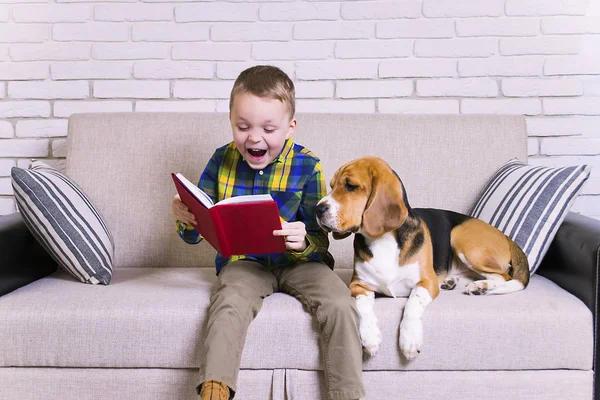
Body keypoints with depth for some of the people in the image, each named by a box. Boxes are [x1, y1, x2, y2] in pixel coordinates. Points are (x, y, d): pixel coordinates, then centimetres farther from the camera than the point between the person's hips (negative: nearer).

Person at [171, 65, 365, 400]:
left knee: (339, 304, -24)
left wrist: (303, 242, -33)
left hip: (300, 262, -1)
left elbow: (320, 242, -8)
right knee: (229, 303, -31)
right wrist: (187, 220, -19)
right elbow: (196, 234, 6)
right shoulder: (222, 160, 0)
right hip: (244, 262, 1)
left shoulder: (307, 166, -9)